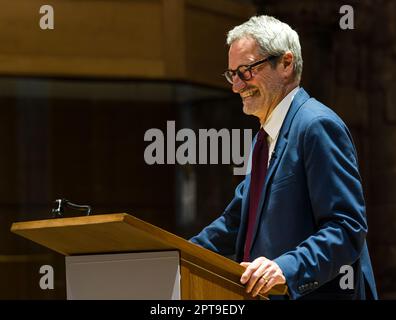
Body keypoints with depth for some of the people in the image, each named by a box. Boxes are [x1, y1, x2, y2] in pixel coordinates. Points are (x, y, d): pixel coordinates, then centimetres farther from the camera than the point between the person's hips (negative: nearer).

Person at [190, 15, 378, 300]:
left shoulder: (317, 125, -14)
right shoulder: (267, 137, 17)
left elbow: (348, 228, -21)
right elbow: (238, 220, 23)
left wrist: (287, 268, -32)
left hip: (314, 292, -9)